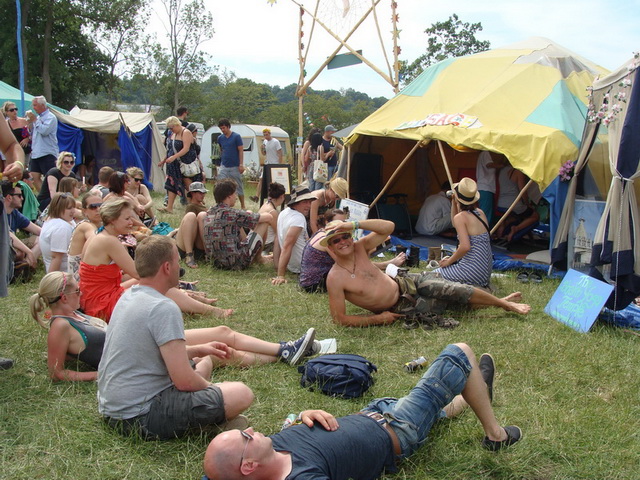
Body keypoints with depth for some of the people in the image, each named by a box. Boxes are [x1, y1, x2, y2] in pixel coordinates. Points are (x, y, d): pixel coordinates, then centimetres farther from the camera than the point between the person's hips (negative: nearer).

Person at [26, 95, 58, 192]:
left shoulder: (50, 117, -6)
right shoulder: (38, 117, 17)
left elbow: (44, 131, -21)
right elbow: (32, 133, 23)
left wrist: (34, 120, -10)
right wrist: (30, 123, 6)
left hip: (47, 154, -8)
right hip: (36, 153, 9)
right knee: (35, 177, 4)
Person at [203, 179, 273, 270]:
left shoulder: (210, 212, 5)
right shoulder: (232, 214, -16)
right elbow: (268, 217, -6)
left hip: (216, 262, 8)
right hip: (236, 263, -8)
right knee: (264, 223, 3)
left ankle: (258, 256, 36)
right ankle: (258, 258, 23)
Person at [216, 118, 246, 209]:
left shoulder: (236, 137, -6)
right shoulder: (220, 138, 7)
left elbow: (241, 151, -6)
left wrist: (241, 164, -13)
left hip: (235, 166, -3)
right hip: (223, 166, 4)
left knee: (238, 186, 6)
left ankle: (243, 206, 18)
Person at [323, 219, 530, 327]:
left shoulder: (359, 248, -7)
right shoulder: (335, 279, -20)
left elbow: (388, 227, -10)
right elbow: (340, 319, -20)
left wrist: (356, 224, -21)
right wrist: (378, 319, -19)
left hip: (408, 284, 4)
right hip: (400, 308, -4)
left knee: (452, 290, -12)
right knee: (441, 304, -13)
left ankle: (504, 302, 5)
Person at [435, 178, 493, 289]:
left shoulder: (461, 217, -17)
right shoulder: (480, 213, 8)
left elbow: (465, 247, -26)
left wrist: (449, 261, -10)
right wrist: (453, 203, 16)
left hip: (473, 270, -9)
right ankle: (481, 285, 14)